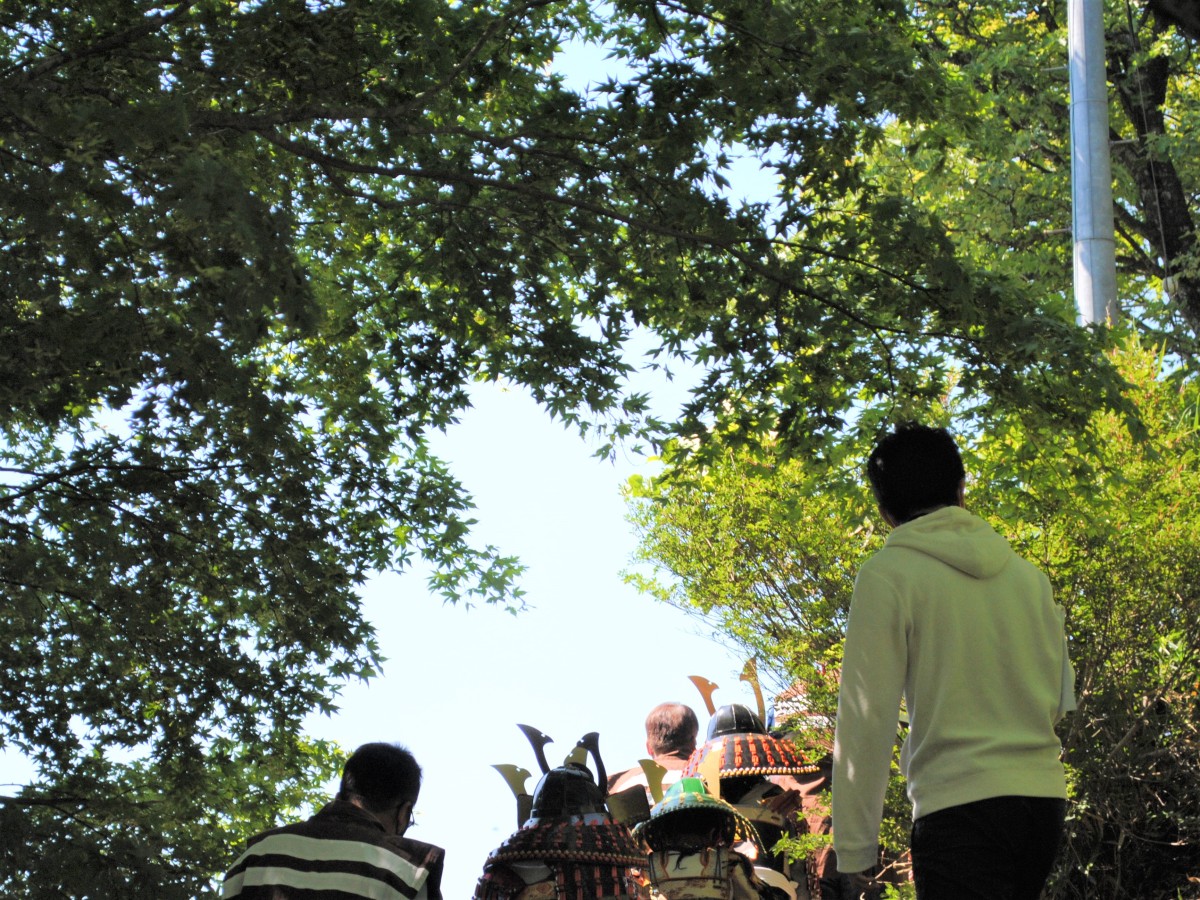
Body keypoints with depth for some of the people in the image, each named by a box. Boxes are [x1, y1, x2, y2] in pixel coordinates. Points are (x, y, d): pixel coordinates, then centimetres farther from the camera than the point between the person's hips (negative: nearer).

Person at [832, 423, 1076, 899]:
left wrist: (854, 843, -1)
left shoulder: (887, 574, -3)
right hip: (1045, 798, 6)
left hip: (960, 803, -6)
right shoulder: (1028, 573, 12)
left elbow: (866, 716, -6)